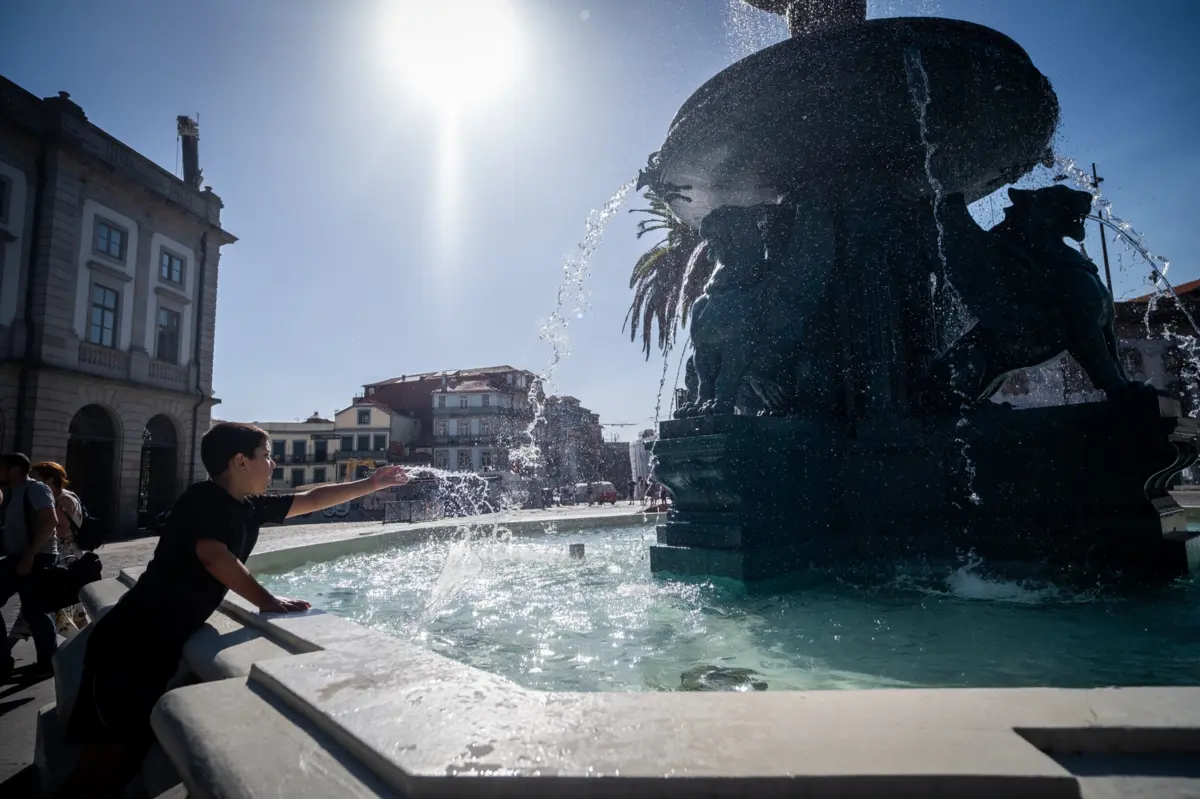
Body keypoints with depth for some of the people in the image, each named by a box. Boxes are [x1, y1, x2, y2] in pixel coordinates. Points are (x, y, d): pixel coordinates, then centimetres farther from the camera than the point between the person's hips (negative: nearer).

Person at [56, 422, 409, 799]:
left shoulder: (249, 508, 8)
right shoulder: (205, 497, -15)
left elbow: (311, 499, 15)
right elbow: (213, 556, -29)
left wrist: (372, 483, 18)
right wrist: (268, 601, -22)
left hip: (160, 643, 8)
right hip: (131, 642, -8)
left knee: (130, 752, 15)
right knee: (110, 758, -4)